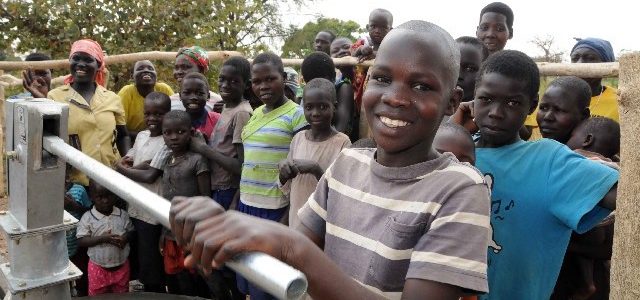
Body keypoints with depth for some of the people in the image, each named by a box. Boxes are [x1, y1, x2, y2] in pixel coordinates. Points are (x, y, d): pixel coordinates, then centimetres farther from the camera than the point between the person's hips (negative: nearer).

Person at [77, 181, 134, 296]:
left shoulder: (123, 215, -3)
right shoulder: (88, 217, -9)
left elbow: (131, 232, 4)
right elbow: (81, 241, -12)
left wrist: (125, 238, -18)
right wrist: (102, 238, -25)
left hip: (121, 266, 2)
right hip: (98, 268, -2)